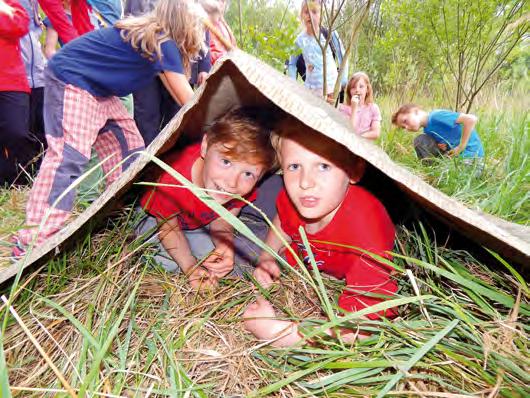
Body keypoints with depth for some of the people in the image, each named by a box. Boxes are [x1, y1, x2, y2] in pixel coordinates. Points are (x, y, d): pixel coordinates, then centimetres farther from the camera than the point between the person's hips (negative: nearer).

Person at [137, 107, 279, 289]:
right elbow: (168, 227, -25)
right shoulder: (172, 180, -43)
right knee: (170, 262, -20)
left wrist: (226, 247, -36)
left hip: (199, 224, 3)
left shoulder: (244, 188, -31)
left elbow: (221, 222, -15)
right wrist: (189, 266, -36)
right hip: (157, 218, -2)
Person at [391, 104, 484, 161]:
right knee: (420, 140, -1)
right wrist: (441, 146, -9)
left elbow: (471, 119, -27)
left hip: (471, 153, -8)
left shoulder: (437, 116, -20)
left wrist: (461, 147, -22)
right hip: (454, 153, 9)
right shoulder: (427, 131, 7)